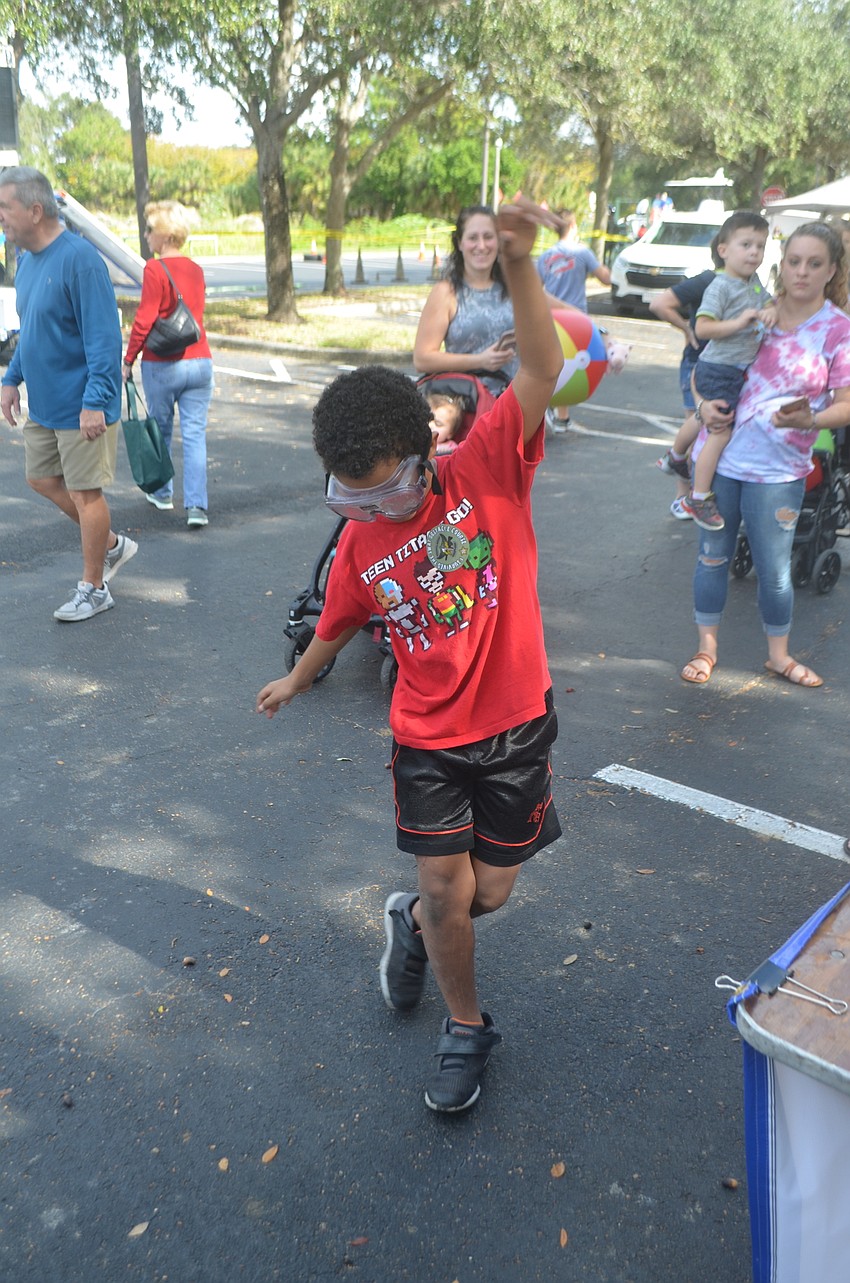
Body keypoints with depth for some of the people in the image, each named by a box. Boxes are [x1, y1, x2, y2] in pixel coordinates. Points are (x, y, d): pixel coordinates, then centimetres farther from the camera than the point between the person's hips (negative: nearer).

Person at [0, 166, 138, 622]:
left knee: (85, 491, 1)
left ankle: (93, 589, 16)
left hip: (81, 407, -9)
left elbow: (105, 337, -23)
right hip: (42, 403, 9)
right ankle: (112, 544, 33)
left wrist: (95, 401, -27)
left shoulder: (78, 259, -20)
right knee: (41, 479, 17)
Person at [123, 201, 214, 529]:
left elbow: (144, 320, -13)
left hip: (162, 365, -4)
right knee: (195, 435, 1)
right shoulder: (195, 270, 9)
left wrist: (128, 360, -6)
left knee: (161, 431, 13)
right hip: (199, 363, 4)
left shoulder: (155, 269, -10)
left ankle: (163, 494, 27)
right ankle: (197, 505, -6)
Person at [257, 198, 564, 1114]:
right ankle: (466, 1028, 29)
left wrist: (518, 267, -41)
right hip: (427, 736, 1)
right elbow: (339, 622, 14)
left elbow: (541, 372, -27)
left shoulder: (489, 471, -13)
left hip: (514, 725, -1)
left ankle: (413, 922, 45)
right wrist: (297, 679, 30)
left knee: (490, 890, 10)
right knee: (446, 885, 2)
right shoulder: (361, 543, -5)